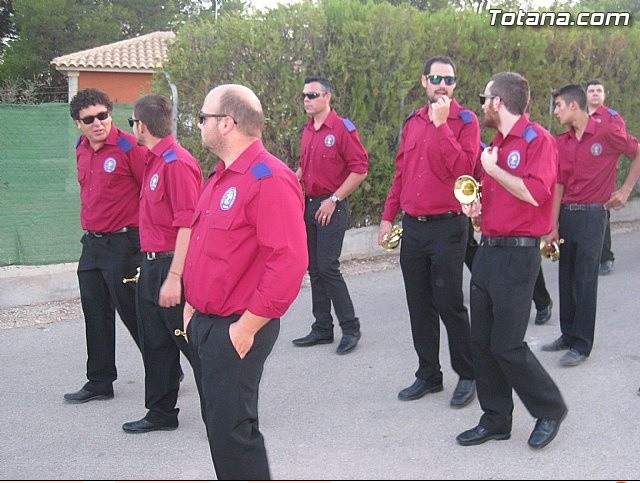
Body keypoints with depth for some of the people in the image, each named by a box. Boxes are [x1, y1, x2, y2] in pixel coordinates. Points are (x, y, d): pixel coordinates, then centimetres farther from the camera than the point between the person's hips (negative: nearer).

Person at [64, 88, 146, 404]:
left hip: (122, 243, -7)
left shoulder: (129, 147, -14)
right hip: (91, 244, 7)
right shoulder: (81, 150, 9)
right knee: (95, 314, 12)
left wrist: (144, 239, -11)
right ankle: (100, 382, 23)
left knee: (132, 312, 0)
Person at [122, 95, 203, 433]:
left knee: (188, 340, 1)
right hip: (151, 264, 10)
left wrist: (174, 277, -25)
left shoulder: (176, 163, -18)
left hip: (171, 266, -10)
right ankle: (161, 413, 27)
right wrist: (151, 266, 18)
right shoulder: (154, 161, 13)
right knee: (155, 342, 15)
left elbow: (188, 224, -23)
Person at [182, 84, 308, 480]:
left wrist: (247, 326, -21)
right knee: (217, 422, 18)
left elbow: (288, 262, -25)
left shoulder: (269, 179, -18)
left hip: (237, 330, -9)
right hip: (205, 324, 10)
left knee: (232, 429, -3)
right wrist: (193, 306, 16)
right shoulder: (221, 177, 13)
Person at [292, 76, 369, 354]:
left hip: (332, 208, -7)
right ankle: (322, 329, 18)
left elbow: (360, 169, -13)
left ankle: (351, 329, 2)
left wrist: (333, 200, -15)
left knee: (327, 267, -11)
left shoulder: (342, 128, -10)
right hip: (309, 205, 8)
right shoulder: (307, 131, 12)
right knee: (314, 269, 9)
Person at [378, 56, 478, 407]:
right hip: (412, 226, 6)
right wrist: (388, 216, 12)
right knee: (419, 305, 11)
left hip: (447, 226, -5)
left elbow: (463, 168, -20)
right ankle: (428, 375, 24)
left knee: (449, 303, -1)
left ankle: (467, 375, 16)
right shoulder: (413, 122, 12)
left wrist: (441, 124, -20)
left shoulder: (466, 121, -5)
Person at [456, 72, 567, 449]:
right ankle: (496, 420, 21)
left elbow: (535, 193, -24)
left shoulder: (538, 139, -11)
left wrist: (493, 169, -14)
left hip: (517, 253, -9)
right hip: (488, 249, 9)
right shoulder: (497, 144, 15)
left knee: (507, 345, -5)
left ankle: (551, 410, 17)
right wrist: (476, 204, 7)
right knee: (483, 341, 10)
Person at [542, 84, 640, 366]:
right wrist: (554, 227, 5)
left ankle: (582, 345, 4)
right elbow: (558, 185, 8)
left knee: (585, 280, -4)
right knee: (566, 277, 11)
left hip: (592, 214, -6)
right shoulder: (561, 142, 8)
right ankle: (568, 335, 23)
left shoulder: (607, 133, -8)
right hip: (566, 214, 6)